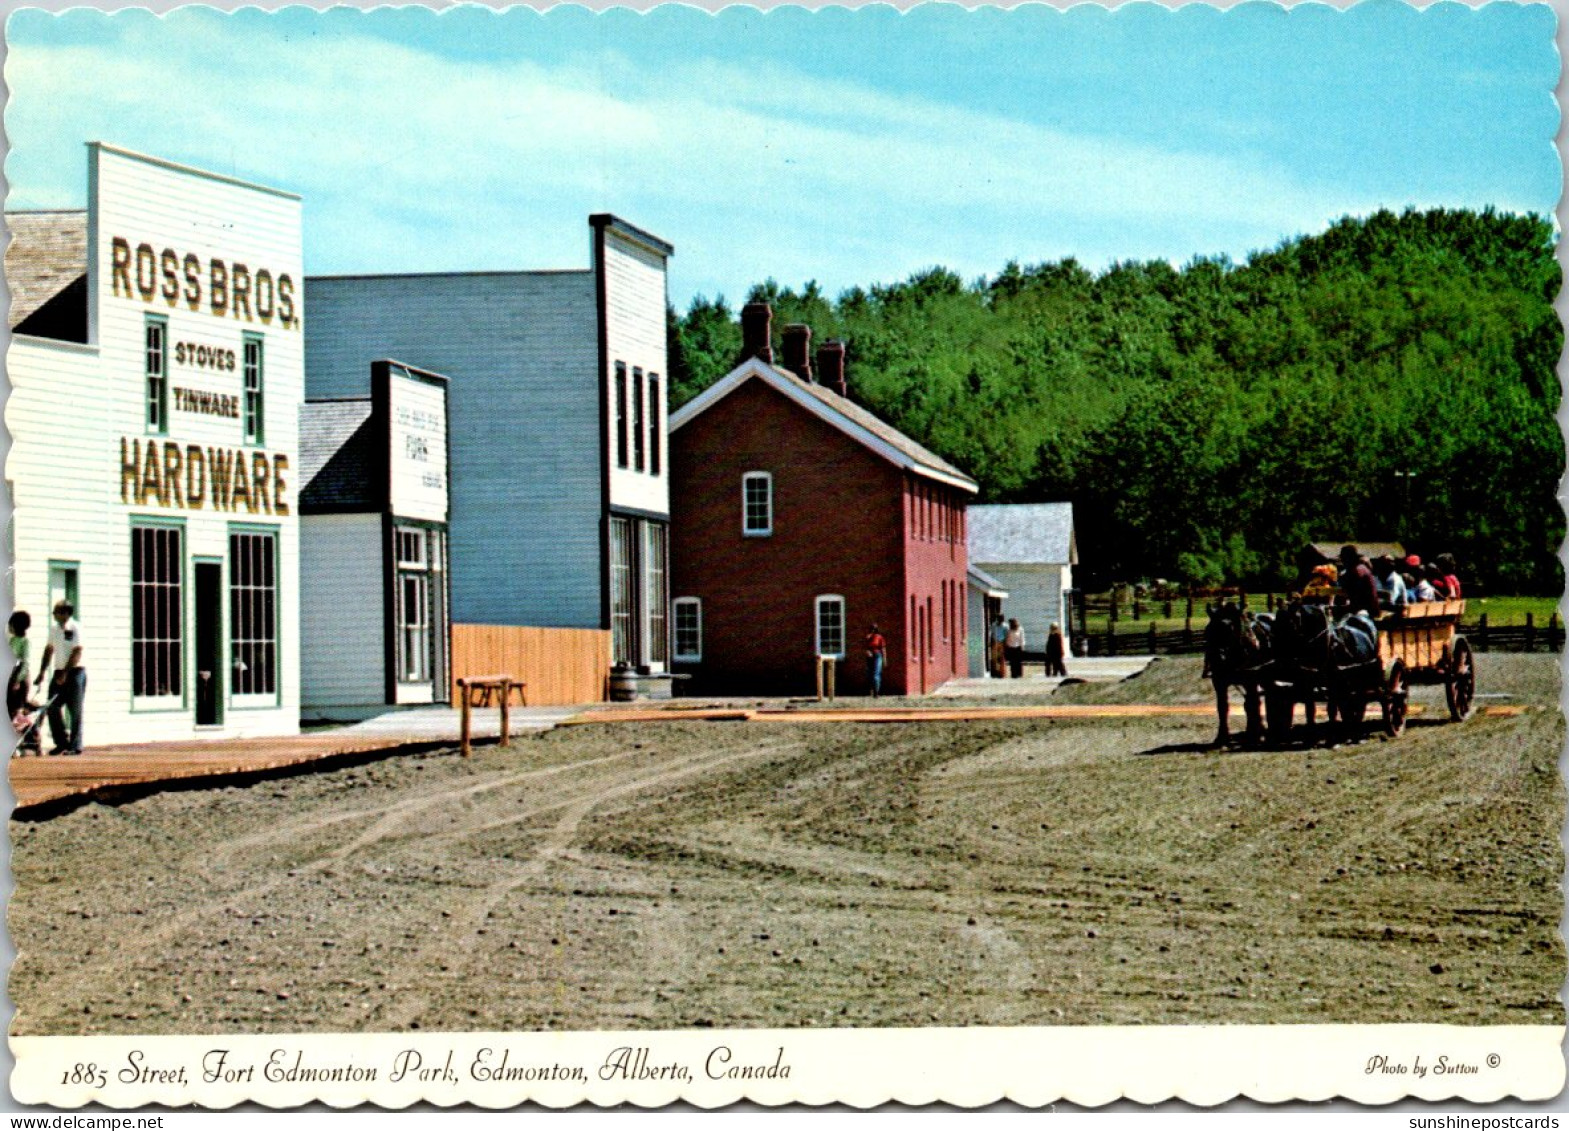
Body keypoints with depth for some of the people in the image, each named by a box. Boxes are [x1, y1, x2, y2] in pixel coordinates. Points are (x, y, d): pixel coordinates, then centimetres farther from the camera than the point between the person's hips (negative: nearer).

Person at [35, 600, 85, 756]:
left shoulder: (75, 628, -10)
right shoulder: (54, 629, 10)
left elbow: (77, 653, -15)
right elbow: (49, 650, 16)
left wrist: (65, 673, -20)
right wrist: (42, 672, 10)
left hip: (74, 672, -7)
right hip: (59, 672, 7)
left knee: (75, 710, -4)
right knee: (53, 708, 3)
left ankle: (75, 745, 0)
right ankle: (62, 743, 12)